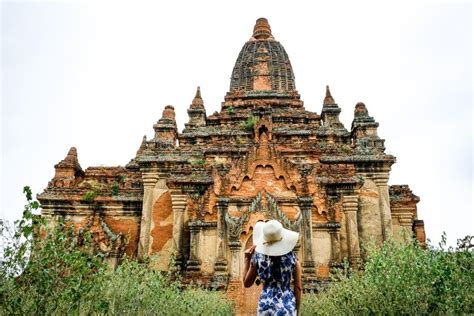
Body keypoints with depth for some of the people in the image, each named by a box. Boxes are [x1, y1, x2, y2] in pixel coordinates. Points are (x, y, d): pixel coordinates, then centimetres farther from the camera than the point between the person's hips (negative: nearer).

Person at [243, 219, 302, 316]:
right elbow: (298, 287, -3)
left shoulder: (258, 257, -6)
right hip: (288, 306, 0)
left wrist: (247, 259, 12)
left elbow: (247, 283, 5)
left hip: (266, 305, 0)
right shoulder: (293, 257, -6)